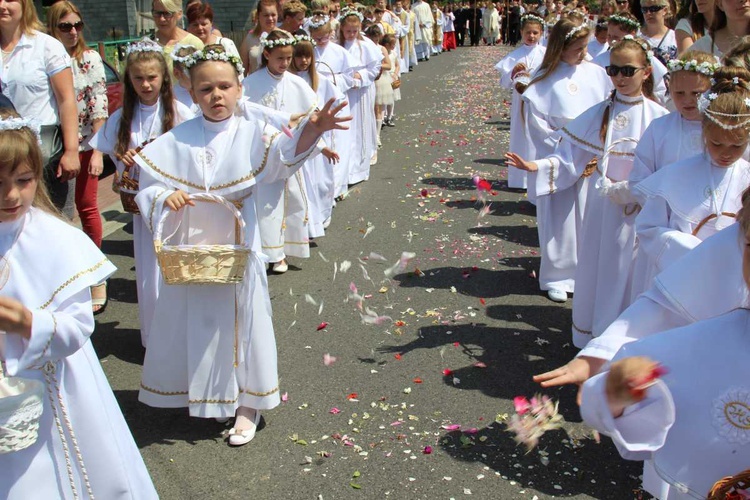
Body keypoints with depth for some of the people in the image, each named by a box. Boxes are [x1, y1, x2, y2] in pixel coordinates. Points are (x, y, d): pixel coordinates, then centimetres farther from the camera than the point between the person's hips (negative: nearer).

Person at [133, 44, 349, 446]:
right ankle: (196, 395, 37)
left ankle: (248, 403, 26)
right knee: (191, 323, 14)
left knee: (241, 322, 8)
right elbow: (148, 189, 0)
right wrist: (165, 198, -23)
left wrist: (310, 131, -47)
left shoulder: (251, 133, -7)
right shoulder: (175, 142, -2)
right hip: (189, 249, 2)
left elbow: (283, 154, -27)